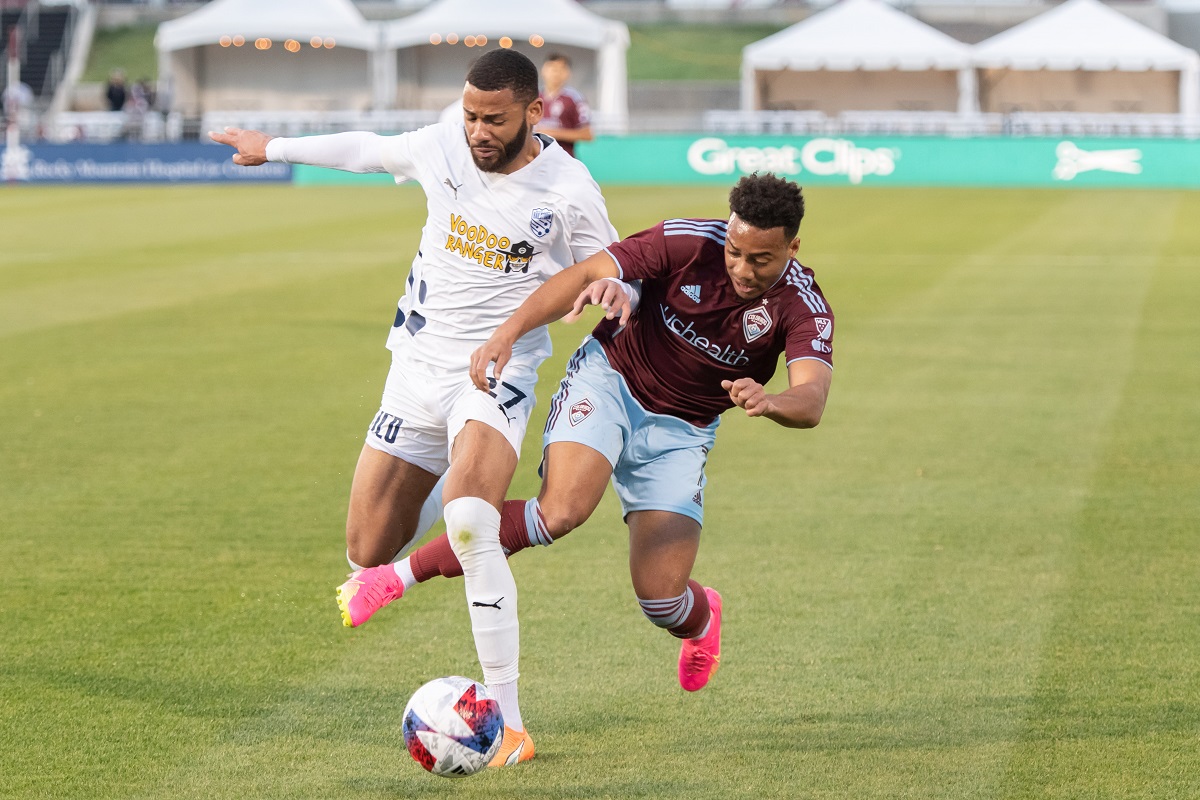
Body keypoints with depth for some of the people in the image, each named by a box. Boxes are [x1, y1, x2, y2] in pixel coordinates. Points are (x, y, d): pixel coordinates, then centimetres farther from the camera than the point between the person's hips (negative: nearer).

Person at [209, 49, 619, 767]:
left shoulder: (569, 190, -12)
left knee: (468, 526, -30)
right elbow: (368, 149, 19)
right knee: (368, 551, 5)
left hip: (496, 375, -5)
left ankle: (508, 725, -28)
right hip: (417, 371, 5)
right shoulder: (440, 148, -2)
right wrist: (273, 148, 32)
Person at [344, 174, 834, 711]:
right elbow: (585, 276, -19)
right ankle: (400, 576, -23)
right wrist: (508, 332, -32)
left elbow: (812, 401, -35)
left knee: (660, 598, -8)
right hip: (608, 379, -1)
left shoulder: (803, 308, -20)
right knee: (562, 509, -31)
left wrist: (769, 402, -59)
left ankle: (702, 618, 32)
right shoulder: (689, 243, -20)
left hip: (679, 433, 2)